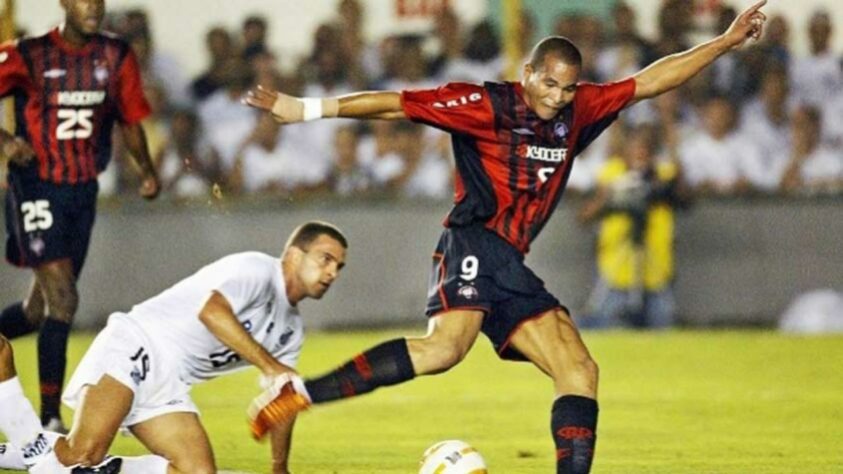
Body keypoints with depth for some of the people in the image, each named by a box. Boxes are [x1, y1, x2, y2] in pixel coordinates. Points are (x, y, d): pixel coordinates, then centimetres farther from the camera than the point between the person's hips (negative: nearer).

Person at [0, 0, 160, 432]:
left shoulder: (116, 57, 4)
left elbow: (130, 119, 16)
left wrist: (146, 170, 4)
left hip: (83, 190, 5)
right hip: (37, 189, -5)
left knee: (36, 311, 10)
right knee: (63, 299, -14)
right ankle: (49, 420, -8)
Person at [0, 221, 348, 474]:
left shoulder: (290, 332, 19)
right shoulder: (256, 269, -9)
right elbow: (211, 310, -28)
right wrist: (267, 363, -29)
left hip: (168, 386, 9)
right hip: (134, 347, -9)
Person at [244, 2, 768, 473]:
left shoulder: (578, 111, 14)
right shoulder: (486, 104, -4)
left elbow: (651, 81, 21)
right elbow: (396, 103, -7)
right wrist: (307, 109, -10)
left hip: (512, 269, 8)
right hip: (474, 246, -8)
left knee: (579, 369, 0)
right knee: (445, 345, -32)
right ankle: (300, 392, -34)